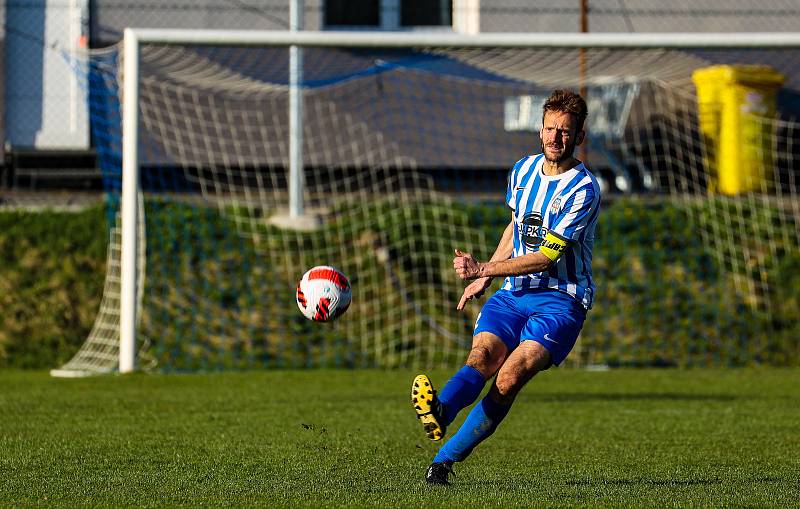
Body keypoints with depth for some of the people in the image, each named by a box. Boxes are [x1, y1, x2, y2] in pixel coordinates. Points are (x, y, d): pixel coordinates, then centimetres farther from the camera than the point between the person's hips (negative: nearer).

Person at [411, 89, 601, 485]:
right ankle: (439, 411, -54)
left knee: (512, 374, -26)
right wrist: (484, 278, 24)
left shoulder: (582, 190, -11)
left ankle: (445, 458, -28)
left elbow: (546, 257, -14)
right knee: (482, 356, -24)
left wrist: (482, 269, -14)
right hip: (514, 291, 5)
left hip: (560, 300, -5)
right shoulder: (523, 169, 11)